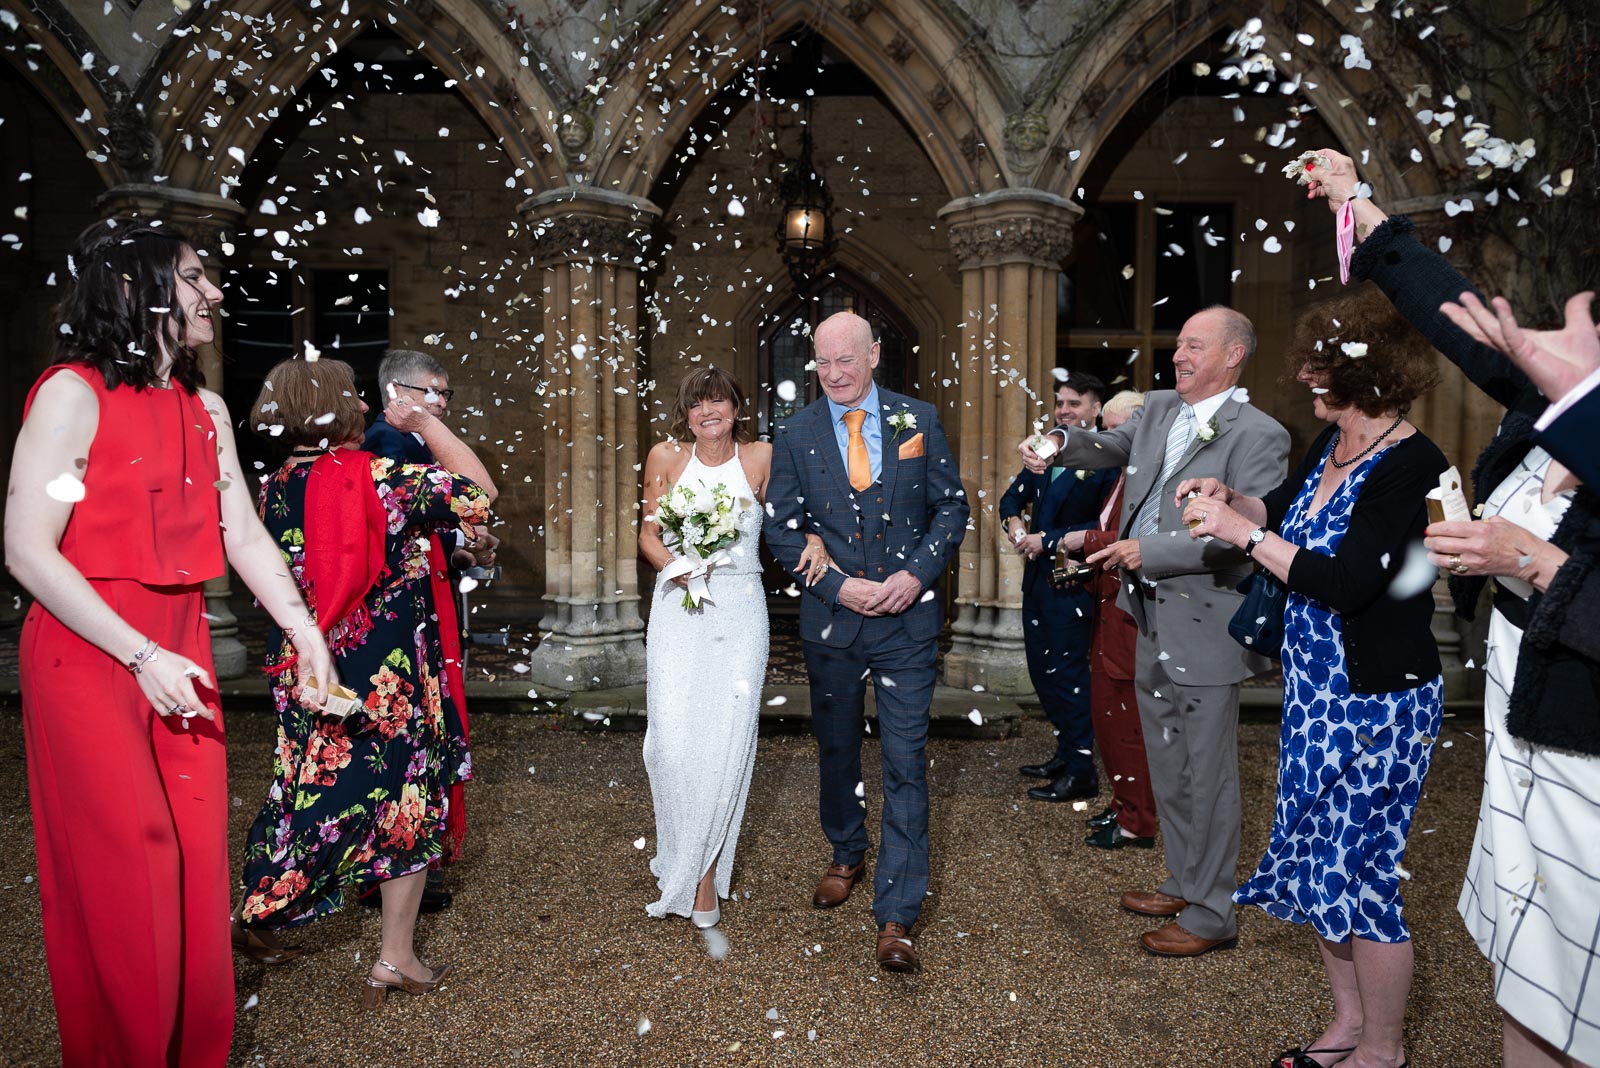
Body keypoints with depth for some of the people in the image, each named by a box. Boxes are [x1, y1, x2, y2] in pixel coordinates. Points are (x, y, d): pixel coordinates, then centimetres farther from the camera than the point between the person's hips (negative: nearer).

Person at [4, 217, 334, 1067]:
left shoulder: (206, 409, 12)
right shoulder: (74, 393, -9)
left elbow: (244, 534, 11)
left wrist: (305, 632, 3)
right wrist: (141, 657, -18)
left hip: (180, 654, 6)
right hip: (88, 656, -6)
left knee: (198, 867, 9)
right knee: (124, 878, 0)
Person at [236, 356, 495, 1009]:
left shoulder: (274, 491, -1)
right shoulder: (382, 479, -18)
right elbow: (478, 491, -10)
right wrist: (423, 420, -3)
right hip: (390, 680, -4)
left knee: (314, 790, 21)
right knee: (407, 802, 11)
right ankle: (396, 957, 21)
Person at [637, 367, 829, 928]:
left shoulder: (762, 457, 3)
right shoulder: (665, 457, 6)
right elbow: (648, 533, 11)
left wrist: (813, 539, -11)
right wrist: (673, 565, -8)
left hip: (740, 612, -1)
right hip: (678, 608, 1)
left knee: (726, 740, -2)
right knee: (672, 739, -5)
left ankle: (701, 874, 15)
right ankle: (684, 856, 21)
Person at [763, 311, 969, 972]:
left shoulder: (918, 420, 0)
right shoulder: (796, 435, 0)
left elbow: (951, 506, 2)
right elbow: (782, 528, 0)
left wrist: (918, 573, -13)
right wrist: (838, 586, -13)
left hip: (908, 619, -1)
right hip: (831, 619, 2)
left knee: (906, 763, -2)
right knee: (836, 750, 18)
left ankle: (896, 917, 7)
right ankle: (847, 855, 45)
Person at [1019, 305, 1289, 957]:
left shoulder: (1258, 436, -14)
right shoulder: (1159, 408, 8)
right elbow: (1113, 448, 25)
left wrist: (1151, 551, -22)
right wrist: (1060, 444, 5)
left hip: (1204, 628, -8)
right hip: (1151, 621, 8)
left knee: (1206, 776, 5)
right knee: (1167, 772, 21)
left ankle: (1211, 916, 22)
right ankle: (1184, 885, 39)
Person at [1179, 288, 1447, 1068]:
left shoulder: (1412, 469, -21)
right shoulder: (1332, 444, 3)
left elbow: (1345, 583, -27)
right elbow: (1284, 508, 21)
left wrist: (1242, 531, -23)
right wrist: (1227, 497, 2)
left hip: (1377, 704, -8)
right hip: (1315, 690, 8)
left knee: (1357, 871, 5)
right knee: (1316, 856, 18)